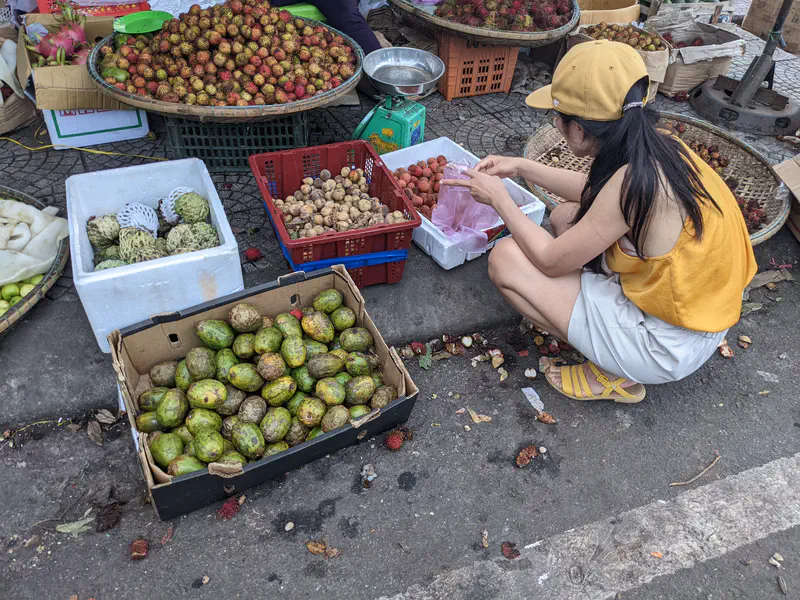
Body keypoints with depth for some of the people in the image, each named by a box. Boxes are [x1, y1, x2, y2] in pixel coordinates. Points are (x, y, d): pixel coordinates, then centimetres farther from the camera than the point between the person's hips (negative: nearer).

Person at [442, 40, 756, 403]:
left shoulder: (633, 183, -29)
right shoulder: (660, 148, -5)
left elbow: (550, 261, -18)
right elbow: (595, 194, 16)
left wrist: (499, 199, -6)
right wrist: (521, 168, 12)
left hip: (668, 346, -9)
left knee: (506, 258, -11)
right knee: (565, 215, 16)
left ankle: (613, 375, -1)